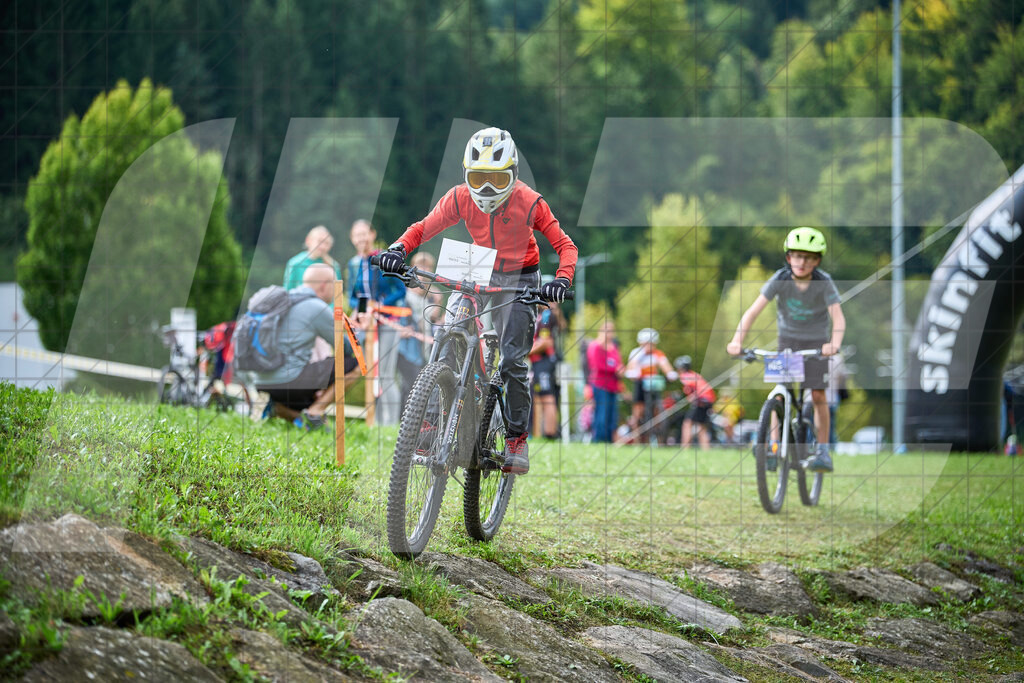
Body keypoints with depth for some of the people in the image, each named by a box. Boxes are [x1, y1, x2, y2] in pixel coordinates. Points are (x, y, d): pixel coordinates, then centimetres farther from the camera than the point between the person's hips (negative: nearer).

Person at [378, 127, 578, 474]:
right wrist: (399, 249, -28)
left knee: (513, 359, -12)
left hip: (519, 278, -3)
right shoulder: (460, 198, -14)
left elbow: (564, 245, -15)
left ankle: (518, 437, 1)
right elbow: (424, 227, -7)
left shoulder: (529, 202, -20)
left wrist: (561, 280, -34)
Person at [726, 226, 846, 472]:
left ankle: (823, 451, 3)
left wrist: (834, 344, -49)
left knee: (818, 395, -7)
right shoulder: (780, 279, -19)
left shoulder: (824, 283, -21)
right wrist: (737, 340, -37)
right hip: (788, 339, 1)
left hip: (816, 341, -1)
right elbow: (753, 311, -23)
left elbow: (838, 317, -29)